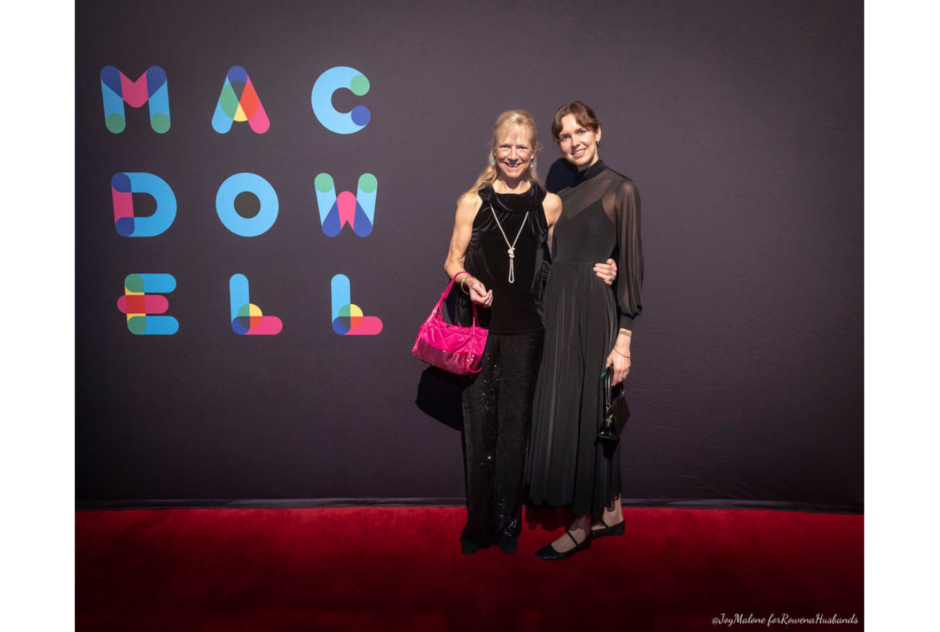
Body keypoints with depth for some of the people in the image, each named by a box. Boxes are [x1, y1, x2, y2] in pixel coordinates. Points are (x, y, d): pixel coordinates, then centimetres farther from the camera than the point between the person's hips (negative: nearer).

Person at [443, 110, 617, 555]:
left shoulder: (549, 204, 5)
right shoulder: (472, 201, 3)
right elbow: (453, 262, 6)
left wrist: (599, 273, -6)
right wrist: (469, 282, -14)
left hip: (524, 330, 1)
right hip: (480, 327, 0)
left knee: (514, 428, 8)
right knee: (479, 426, 5)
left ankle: (507, 524, 26)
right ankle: (478, 524, 22)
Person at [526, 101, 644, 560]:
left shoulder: (620, 189, -6)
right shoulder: (564, 195, 14)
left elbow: (630, 265, -10)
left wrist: (624, 339, -14)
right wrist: (548, 320, 10)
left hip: (596, 315, -7)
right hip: (561, 315, 7)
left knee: (584, 416, 0)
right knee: (565, 414, 12)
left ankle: (583, 526, 18)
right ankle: (610, 514, 29)